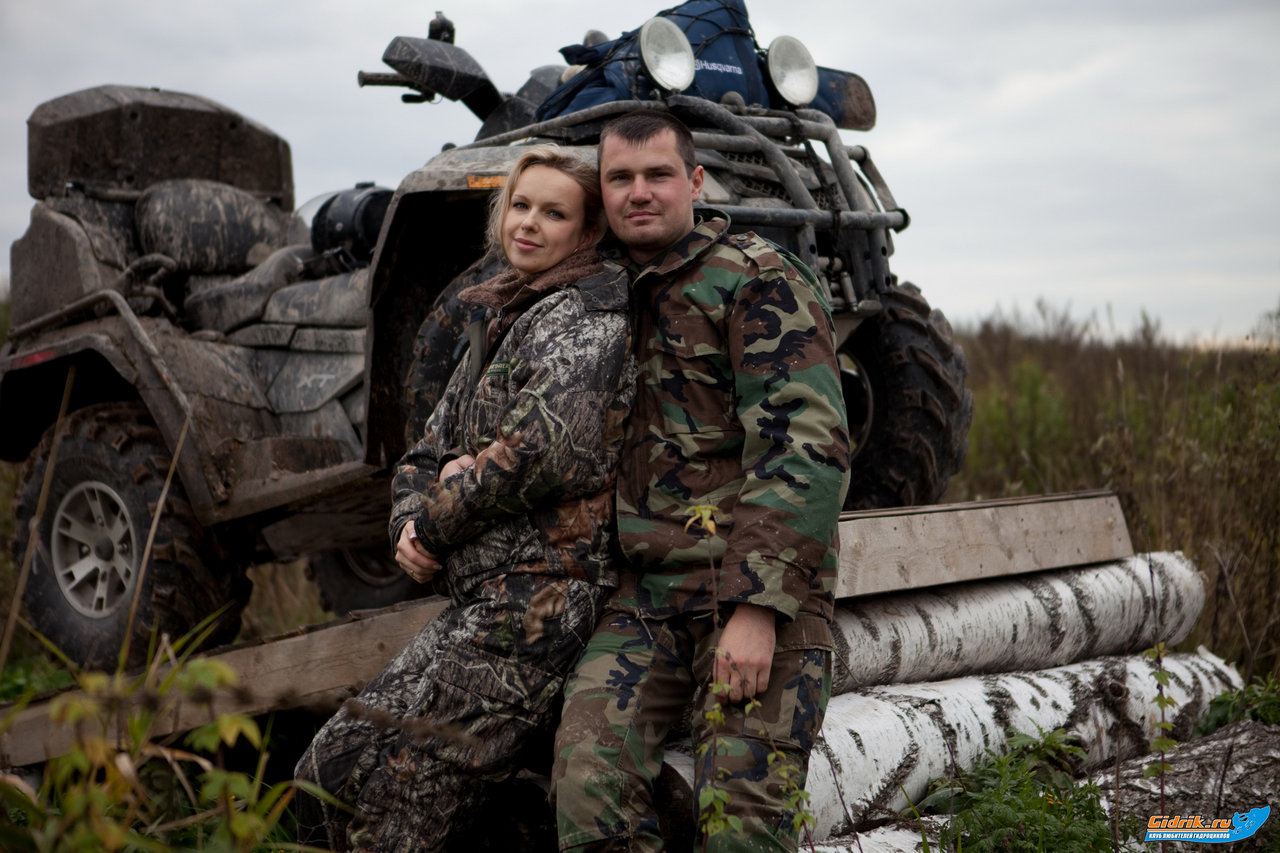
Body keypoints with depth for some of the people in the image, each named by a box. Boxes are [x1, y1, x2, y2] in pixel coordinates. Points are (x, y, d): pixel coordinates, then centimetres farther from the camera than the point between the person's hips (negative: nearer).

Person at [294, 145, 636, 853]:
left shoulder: (584, 316, -7)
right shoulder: (496, 322, 21)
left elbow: (540, 451, -21)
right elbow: (428, 453, 22)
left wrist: (436, 524, -7)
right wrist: (410, 522, 0)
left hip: (539, 600, -9)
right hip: (479, 600, 9)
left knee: (385, 793, -14)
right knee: (326, 774, 6)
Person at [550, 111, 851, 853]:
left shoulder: (760, 280, -4)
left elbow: (808, 448, -14)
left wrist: (758, 605, -22)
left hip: (757, 591, -5)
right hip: (645, 590, 5)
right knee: (589, 783, -15)